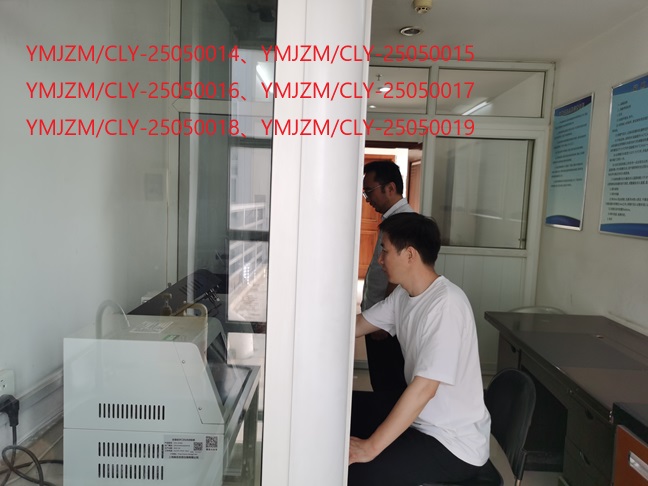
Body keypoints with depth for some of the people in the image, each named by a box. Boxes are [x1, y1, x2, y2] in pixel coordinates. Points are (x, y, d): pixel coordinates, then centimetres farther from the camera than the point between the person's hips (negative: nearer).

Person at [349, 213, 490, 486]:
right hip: (420, 415, 8)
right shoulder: (403, 295, 0)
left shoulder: (446, 303, -27)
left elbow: (424, 388, -30)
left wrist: (371, 446, -26)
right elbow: (356, 326, 9)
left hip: (455, 443, -8)